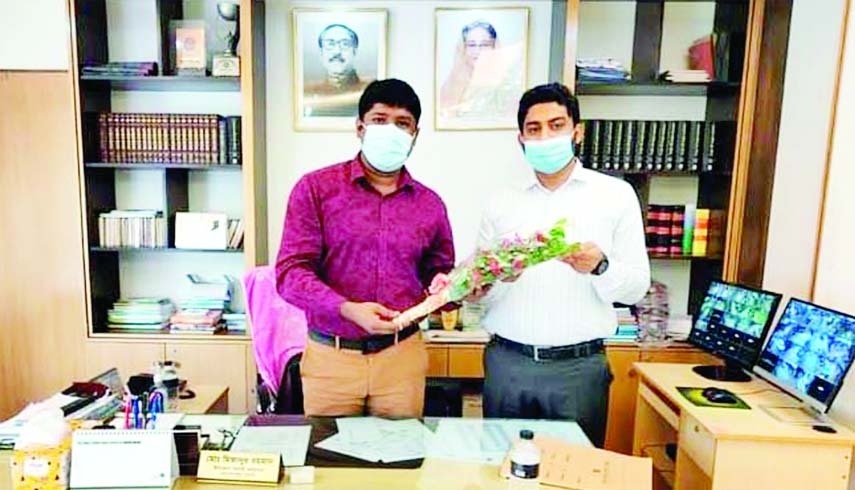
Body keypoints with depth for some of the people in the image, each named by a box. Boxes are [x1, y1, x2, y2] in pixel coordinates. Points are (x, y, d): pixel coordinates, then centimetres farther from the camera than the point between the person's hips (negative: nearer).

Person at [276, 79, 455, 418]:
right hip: (330, 355, -2)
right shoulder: (315, 188, -3)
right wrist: (348, 309, -23)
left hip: (402, 356, 3)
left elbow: (440, 273, 18)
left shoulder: (430, 205, 6)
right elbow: (291, 271, -9)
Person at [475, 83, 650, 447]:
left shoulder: (616, 195, 1)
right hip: (507, 361, 2)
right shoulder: (502, 204, 6)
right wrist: (497, 278, -15)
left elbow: (637, 286, -1)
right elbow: (477, 290, 6)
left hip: (578, 365, -1)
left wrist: (600, 267, -20)